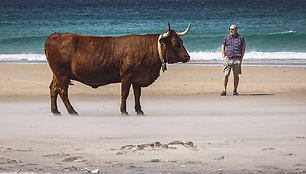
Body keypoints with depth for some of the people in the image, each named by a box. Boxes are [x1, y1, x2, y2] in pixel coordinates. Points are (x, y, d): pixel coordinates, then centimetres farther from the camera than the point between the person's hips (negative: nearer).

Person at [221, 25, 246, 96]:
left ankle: (235, 90, 10)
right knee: (226, 75, -6)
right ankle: (224, 91, -5)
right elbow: (223, 47, 11)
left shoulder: (240, 38, 5)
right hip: (228, 58, 0)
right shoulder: (226, 37, 7)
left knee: (236, 75, 2)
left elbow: (243, 48, 8)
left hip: (237, 59, 0)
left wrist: (241, 57, -1)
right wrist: (223, 56, 0)